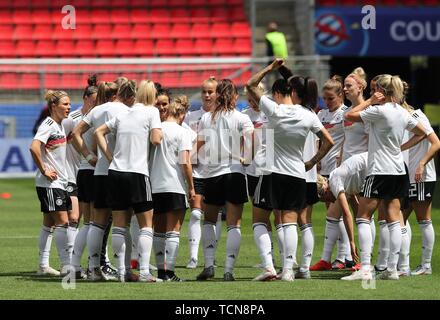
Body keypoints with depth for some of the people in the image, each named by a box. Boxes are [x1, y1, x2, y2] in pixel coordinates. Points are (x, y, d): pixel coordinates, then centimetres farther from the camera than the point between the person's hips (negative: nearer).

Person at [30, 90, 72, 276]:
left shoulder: (60, 126, 13)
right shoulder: (48, 125, -14)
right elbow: (34, 147, -28)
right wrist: (44, 170, -21)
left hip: (60, 182, 9)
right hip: (49, 183, -9)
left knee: (49, 223, 11)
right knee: (62, 221, -11)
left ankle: (43, 265, 15)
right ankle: (66, 265, -11)